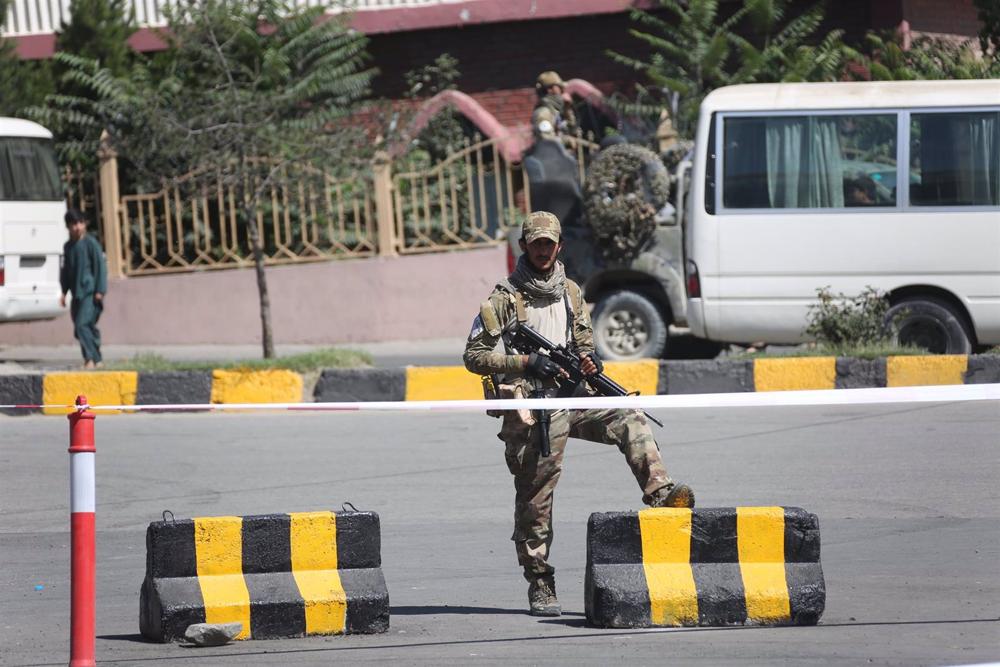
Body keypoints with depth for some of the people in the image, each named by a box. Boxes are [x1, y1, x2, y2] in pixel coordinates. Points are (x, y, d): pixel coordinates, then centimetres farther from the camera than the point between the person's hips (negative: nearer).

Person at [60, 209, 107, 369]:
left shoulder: (91, 243, -6)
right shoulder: (68, 246, 14)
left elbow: (100, 266, -8)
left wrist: (100, 291, -13)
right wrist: (64, 291, 16)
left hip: (90, 293, -7)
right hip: (77, 294, 7)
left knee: (83, 324, -20)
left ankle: (90, 359, -21)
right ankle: (97, 360, 17)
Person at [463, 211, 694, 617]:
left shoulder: (570, 293, 12)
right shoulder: (505, 298, -4)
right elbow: (474, 356, -6)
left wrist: (588, 362, -3)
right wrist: (526, 362, -17)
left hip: (571, 398, 4)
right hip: (531, 412, -4)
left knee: (629, 420, -20)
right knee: (535, 499, -1)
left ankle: (660, 495, -30)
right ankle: (540, 585, 6)